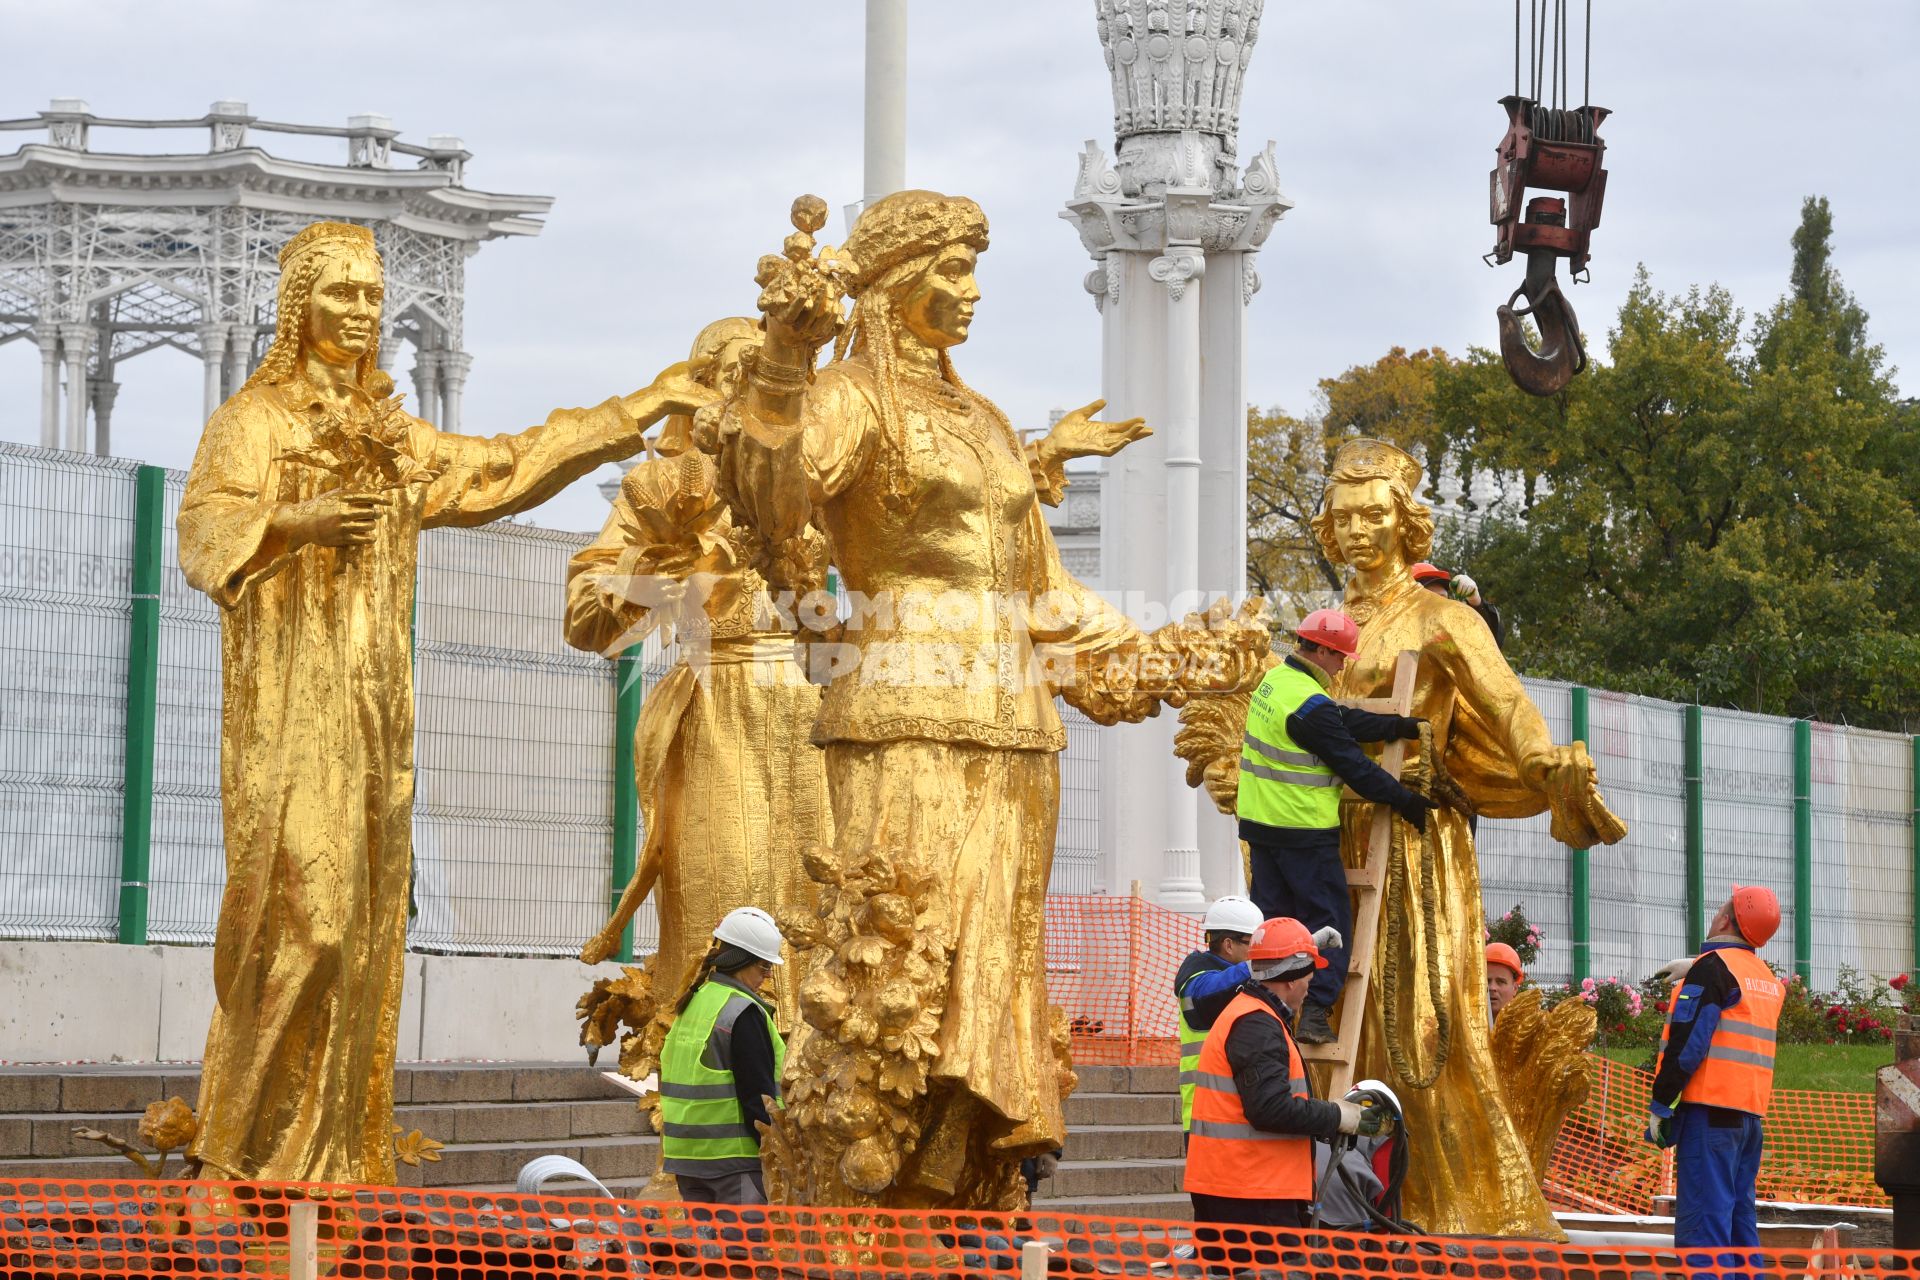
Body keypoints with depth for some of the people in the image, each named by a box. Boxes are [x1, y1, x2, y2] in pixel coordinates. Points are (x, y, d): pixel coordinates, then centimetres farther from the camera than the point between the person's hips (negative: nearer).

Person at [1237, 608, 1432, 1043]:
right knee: (1328, 923, -1)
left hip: (1261, 827, 9)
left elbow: (1345, 722, 10)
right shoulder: (1311, 705, -21)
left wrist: (1401, 726, 8)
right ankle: (1314, 1015, -8)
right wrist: (1407, 802, -8)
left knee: (1273, 917, 14)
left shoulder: (1275, 681, 8)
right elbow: (1354, 766, -17)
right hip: (1305, 833, -9)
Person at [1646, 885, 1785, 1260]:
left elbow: (1687, 1043, -13)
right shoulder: (1769, 979, 16)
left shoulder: (1713, 967, -8)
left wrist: (1661, 1104, -9)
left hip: (1710, 1109, -8)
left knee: (1702, 1220, -11)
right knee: (1739, 1219, 11)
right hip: (1751, 1114, 8)